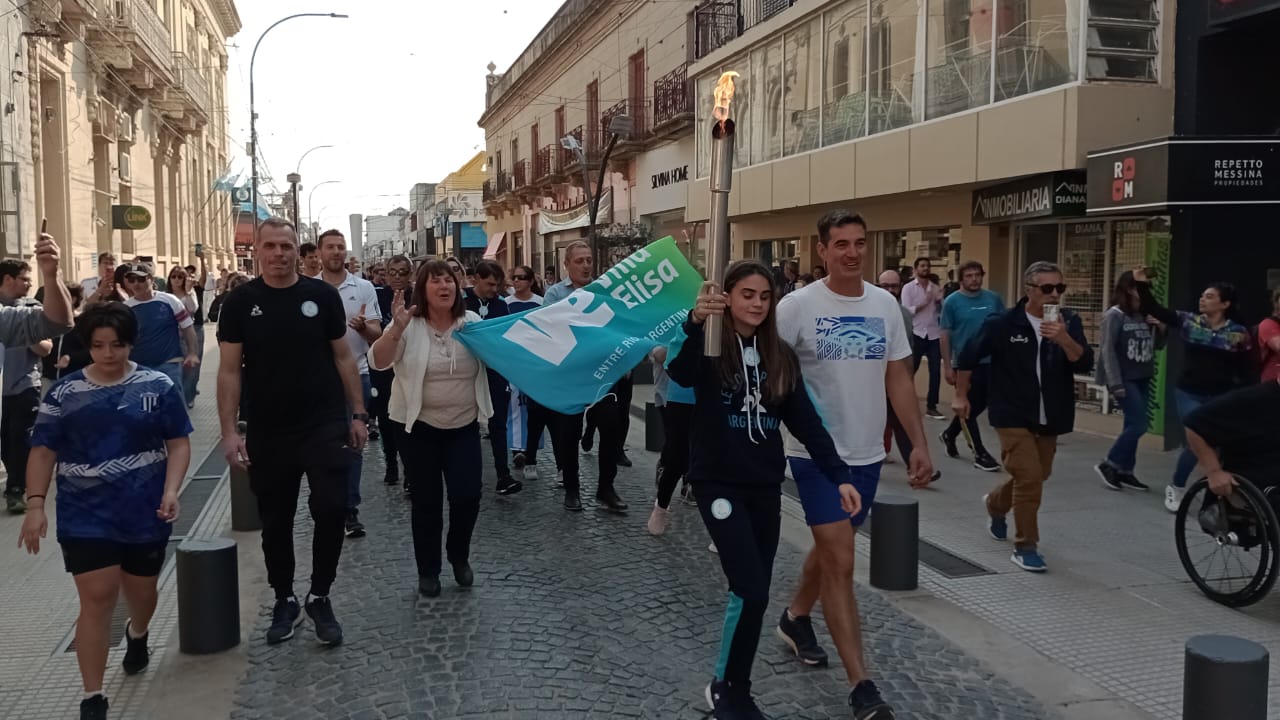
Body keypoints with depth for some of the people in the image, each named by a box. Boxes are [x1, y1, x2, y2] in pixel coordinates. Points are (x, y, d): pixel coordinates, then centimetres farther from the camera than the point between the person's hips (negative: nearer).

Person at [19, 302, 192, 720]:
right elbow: (43, 451, 2)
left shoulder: (158, 386, -3)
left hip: (145, 513, 1)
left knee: (141, 590, 18)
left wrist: (171, 491, -14)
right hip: (85, 516, -1)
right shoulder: (64, 392, -1)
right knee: (97, 598, -6)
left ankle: (138, 635, 53)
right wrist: (36, 504, -7)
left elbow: (178, 444, -1)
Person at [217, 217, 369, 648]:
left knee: (331, 509, -6)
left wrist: (358, 413, 2)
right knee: (275, 521, 11)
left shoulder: (321, 295, 0)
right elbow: (230, 370, -2)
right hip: (267, 433, 1)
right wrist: (229, 431, -8)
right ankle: (284, 601, 29)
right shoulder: (241, 302, -2)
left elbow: (343, 357, 5)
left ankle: (320, 597, 14)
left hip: (325, 425, 0)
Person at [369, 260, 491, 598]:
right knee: (426, 501, 5)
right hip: (420, 427, -2)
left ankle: (459, 557, 25)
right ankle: (427, 569, 22)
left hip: (464, 426, 2)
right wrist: (396, 329, -32)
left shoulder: (472, 321, 0)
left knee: (467, 495, -2)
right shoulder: (409, 325, -8)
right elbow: (378, 362, -18)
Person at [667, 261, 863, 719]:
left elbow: (805, 421, 5)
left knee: (756, 593, 9)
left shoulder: (781, 356, 6)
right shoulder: (711, 349, -8)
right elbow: (679, 373, -30)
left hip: (766, 485, 5)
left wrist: (838, 476, -3)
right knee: (750, 591, -12)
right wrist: (695, 322, -47)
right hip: (719, 482, -5)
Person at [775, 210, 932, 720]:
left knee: (830, 549, 20)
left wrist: (919, 443, 4)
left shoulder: (885, 304, 3)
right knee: (840, 562, -7)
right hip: (816, 454, -5)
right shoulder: (798, 306, -12)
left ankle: (796, 618, 46)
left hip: (867, 454, 5)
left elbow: (898, 379, 7)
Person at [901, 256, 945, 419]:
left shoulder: (936, 288, 11)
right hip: (916, 334, -4)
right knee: (910, 371, 4)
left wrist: (939, 300, -9)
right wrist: (925, 303, -15)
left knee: (935, 372, 3)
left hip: (934, 335, 4)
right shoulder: (908, 288, 0)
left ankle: (931, 407, 11)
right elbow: (907, 311, -10)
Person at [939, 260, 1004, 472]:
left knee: (979, 405, 14)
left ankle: (949, 435, 37)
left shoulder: (993, 299, 3)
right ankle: (980, 454, 10)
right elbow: (945, 335, -5)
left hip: (990, 362, 4)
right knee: (969, 407, 2)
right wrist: (947, 366, -8)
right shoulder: (952, 302, -6)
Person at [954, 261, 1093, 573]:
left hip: (1049, 419, 5)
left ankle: (995, 503, 48)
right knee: (1029, 478, -12)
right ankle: (1025, 547, 3)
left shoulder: (1069, 322, -2)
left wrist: (1064, 339, -31)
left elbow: (1085, 364, -14)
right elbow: (968, 356, 2)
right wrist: (961, 396, 7)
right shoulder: (1003, 324, -10)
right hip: (1013, 416, -5)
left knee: (1038, 476, 18)